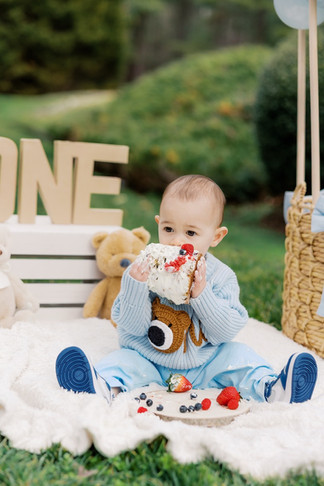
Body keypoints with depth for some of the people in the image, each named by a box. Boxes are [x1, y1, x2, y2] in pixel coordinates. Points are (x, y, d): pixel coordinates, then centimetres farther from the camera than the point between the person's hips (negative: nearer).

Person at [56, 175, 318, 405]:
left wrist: (201, 294, -28)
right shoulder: (144, 269, -11)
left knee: (237, 354, -15)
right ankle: (106, 387, -51)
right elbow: (132, 327, -15)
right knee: (123, 360, -25)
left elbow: (225, 332, -15)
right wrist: (136, 287, -31)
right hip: (149, 364, -1)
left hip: (203, 365, 2)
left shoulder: (221, 277, -8)